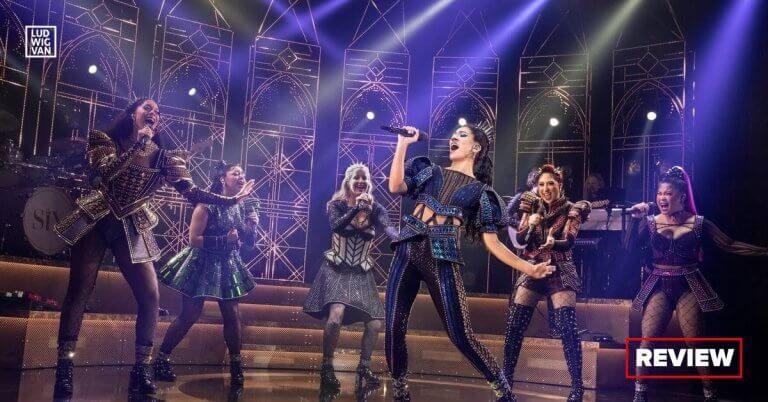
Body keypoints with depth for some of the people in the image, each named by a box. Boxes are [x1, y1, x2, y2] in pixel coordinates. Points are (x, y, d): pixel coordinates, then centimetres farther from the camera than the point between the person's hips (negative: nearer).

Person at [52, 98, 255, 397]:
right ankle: (64, 367, 7)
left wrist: (230, 200, -14)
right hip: (96, 220, -1)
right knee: (79, 291, -2)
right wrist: (138, 143, -21)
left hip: (131, 228, 2)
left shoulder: (163, 156, 1)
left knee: (150, 296, -9)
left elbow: (190, 191, -5)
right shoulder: (106, 141, -2)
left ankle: (141, 369, 1)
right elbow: (107, 172, -21)